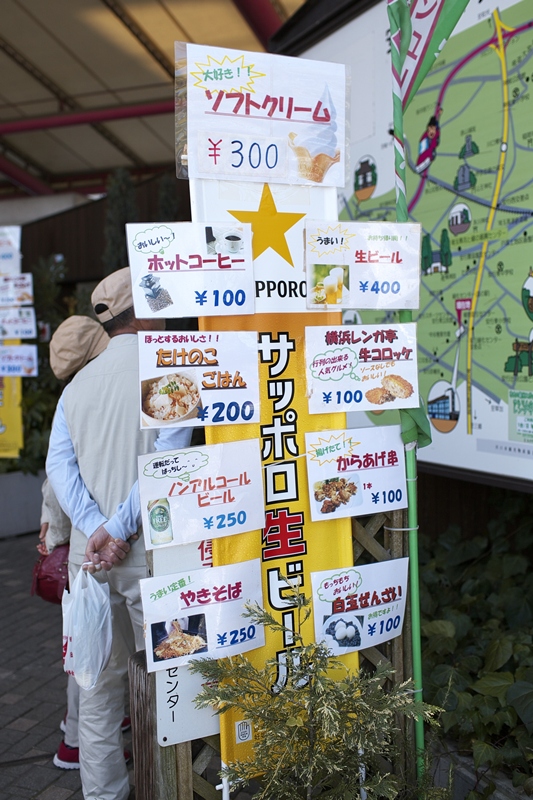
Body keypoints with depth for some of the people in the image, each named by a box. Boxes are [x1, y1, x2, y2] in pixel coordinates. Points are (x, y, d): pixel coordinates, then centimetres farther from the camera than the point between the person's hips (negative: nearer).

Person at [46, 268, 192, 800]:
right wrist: (120, 529, -15)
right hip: (149, 551, -5)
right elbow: (165, 461, -18)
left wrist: (96, 529, -9)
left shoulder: (78, 382, 10)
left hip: (89, 551, 5)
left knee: (98, 680, 15)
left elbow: (58, 465, 0)